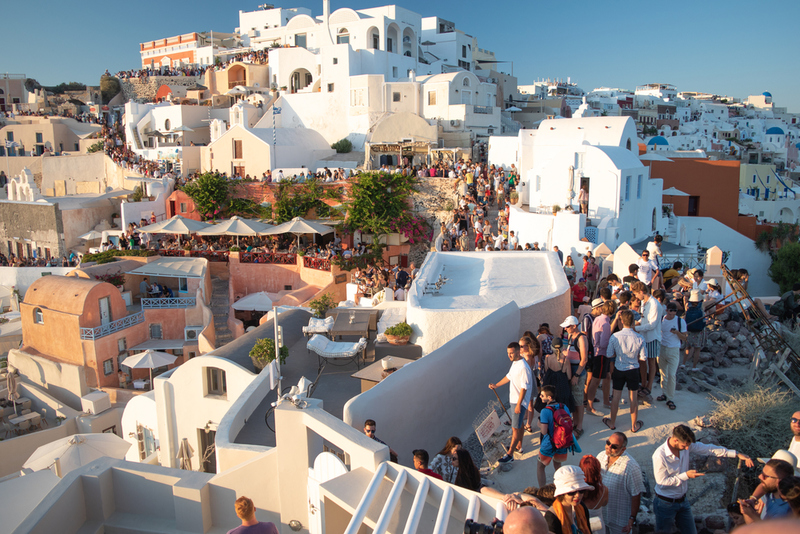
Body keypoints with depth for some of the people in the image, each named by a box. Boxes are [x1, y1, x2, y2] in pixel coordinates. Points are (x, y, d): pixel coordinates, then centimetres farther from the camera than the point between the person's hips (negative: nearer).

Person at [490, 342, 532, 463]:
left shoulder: (523, 367, -25)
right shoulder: (514, 363, 5)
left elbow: (524, 388, -25)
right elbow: (509, 377, 21)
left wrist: (518, 405, -24)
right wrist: (496, 385, 25)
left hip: (520, 401, -10)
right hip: (514, 399, 10)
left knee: (515, 428, -4)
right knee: (519, 424, 23)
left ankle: (510, 454, 0)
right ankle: (519, 445, 38)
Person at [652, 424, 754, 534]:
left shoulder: (686, 445, -9)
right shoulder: (659, 456, -28)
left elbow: (708, 449, -3)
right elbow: (662, 482, -22)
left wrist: (737, 454, -6)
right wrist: (686, 475, -23)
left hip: (682, 500, 6)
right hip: (666, 503, -6)